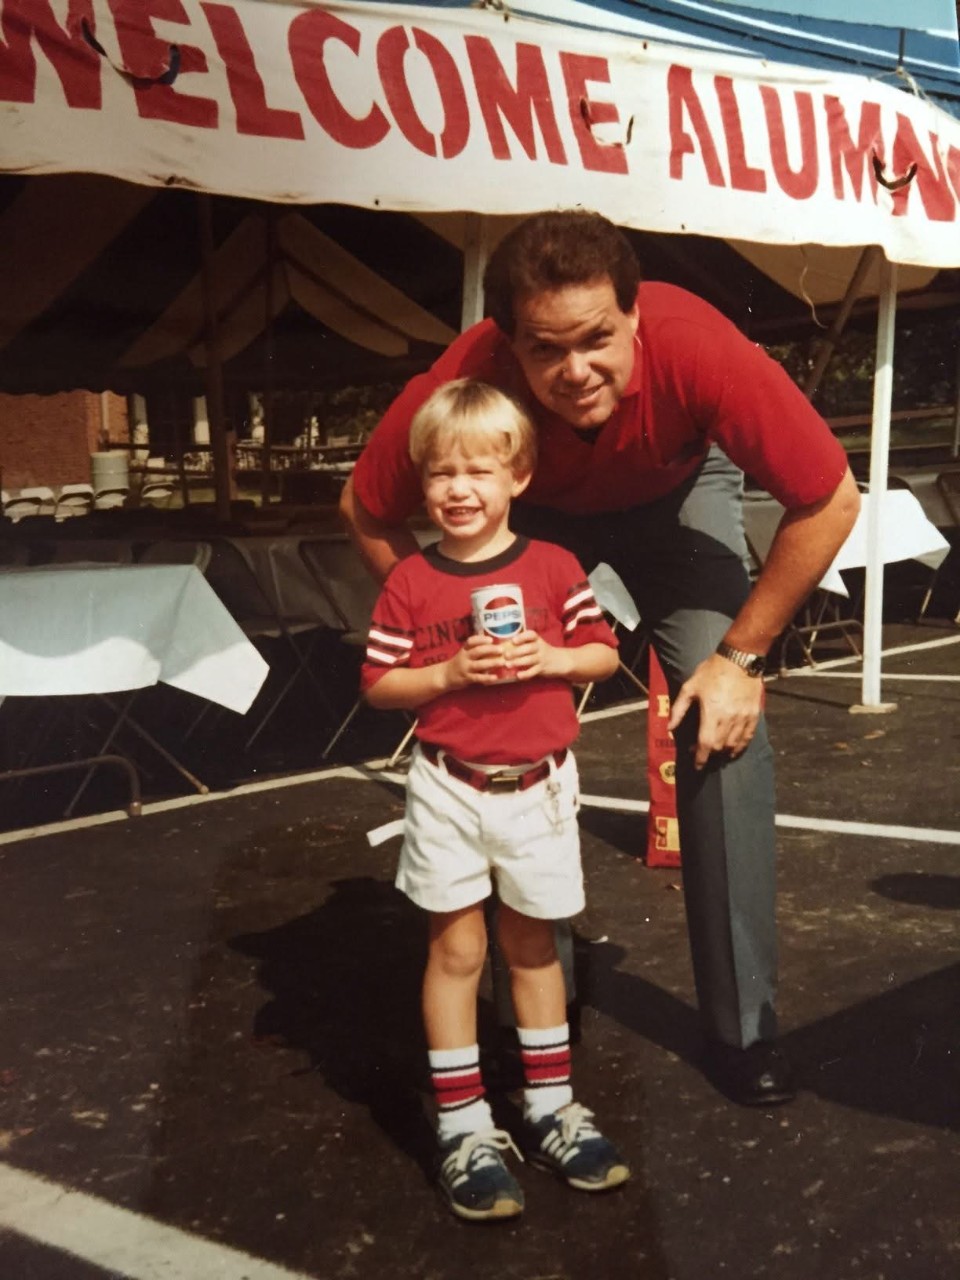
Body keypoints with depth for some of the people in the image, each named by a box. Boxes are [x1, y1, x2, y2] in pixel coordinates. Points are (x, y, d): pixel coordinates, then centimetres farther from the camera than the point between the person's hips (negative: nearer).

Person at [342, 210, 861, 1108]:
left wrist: (742, 656, -22)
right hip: (538, 511, 1)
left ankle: (741, 1025, 0)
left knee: (724, 728, -14)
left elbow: (830, 500, -26)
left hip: (675, 493, 0)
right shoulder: (465, 382, -37)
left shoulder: (699, 350, -40)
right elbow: (367, 514, -17)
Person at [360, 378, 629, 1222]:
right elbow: (378, 684, -2)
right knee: (457, 949, 4)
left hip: (537, 787, 1)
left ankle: (551, 1108, 30)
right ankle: (465, 1130, 16)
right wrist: (447, 673, -18)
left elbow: (606, 654, 3)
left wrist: (551, 657, -15)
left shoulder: (554, 567, -4)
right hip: (449, 789, -1)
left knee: (532, 946, 15)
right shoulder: (411, 583, -5)